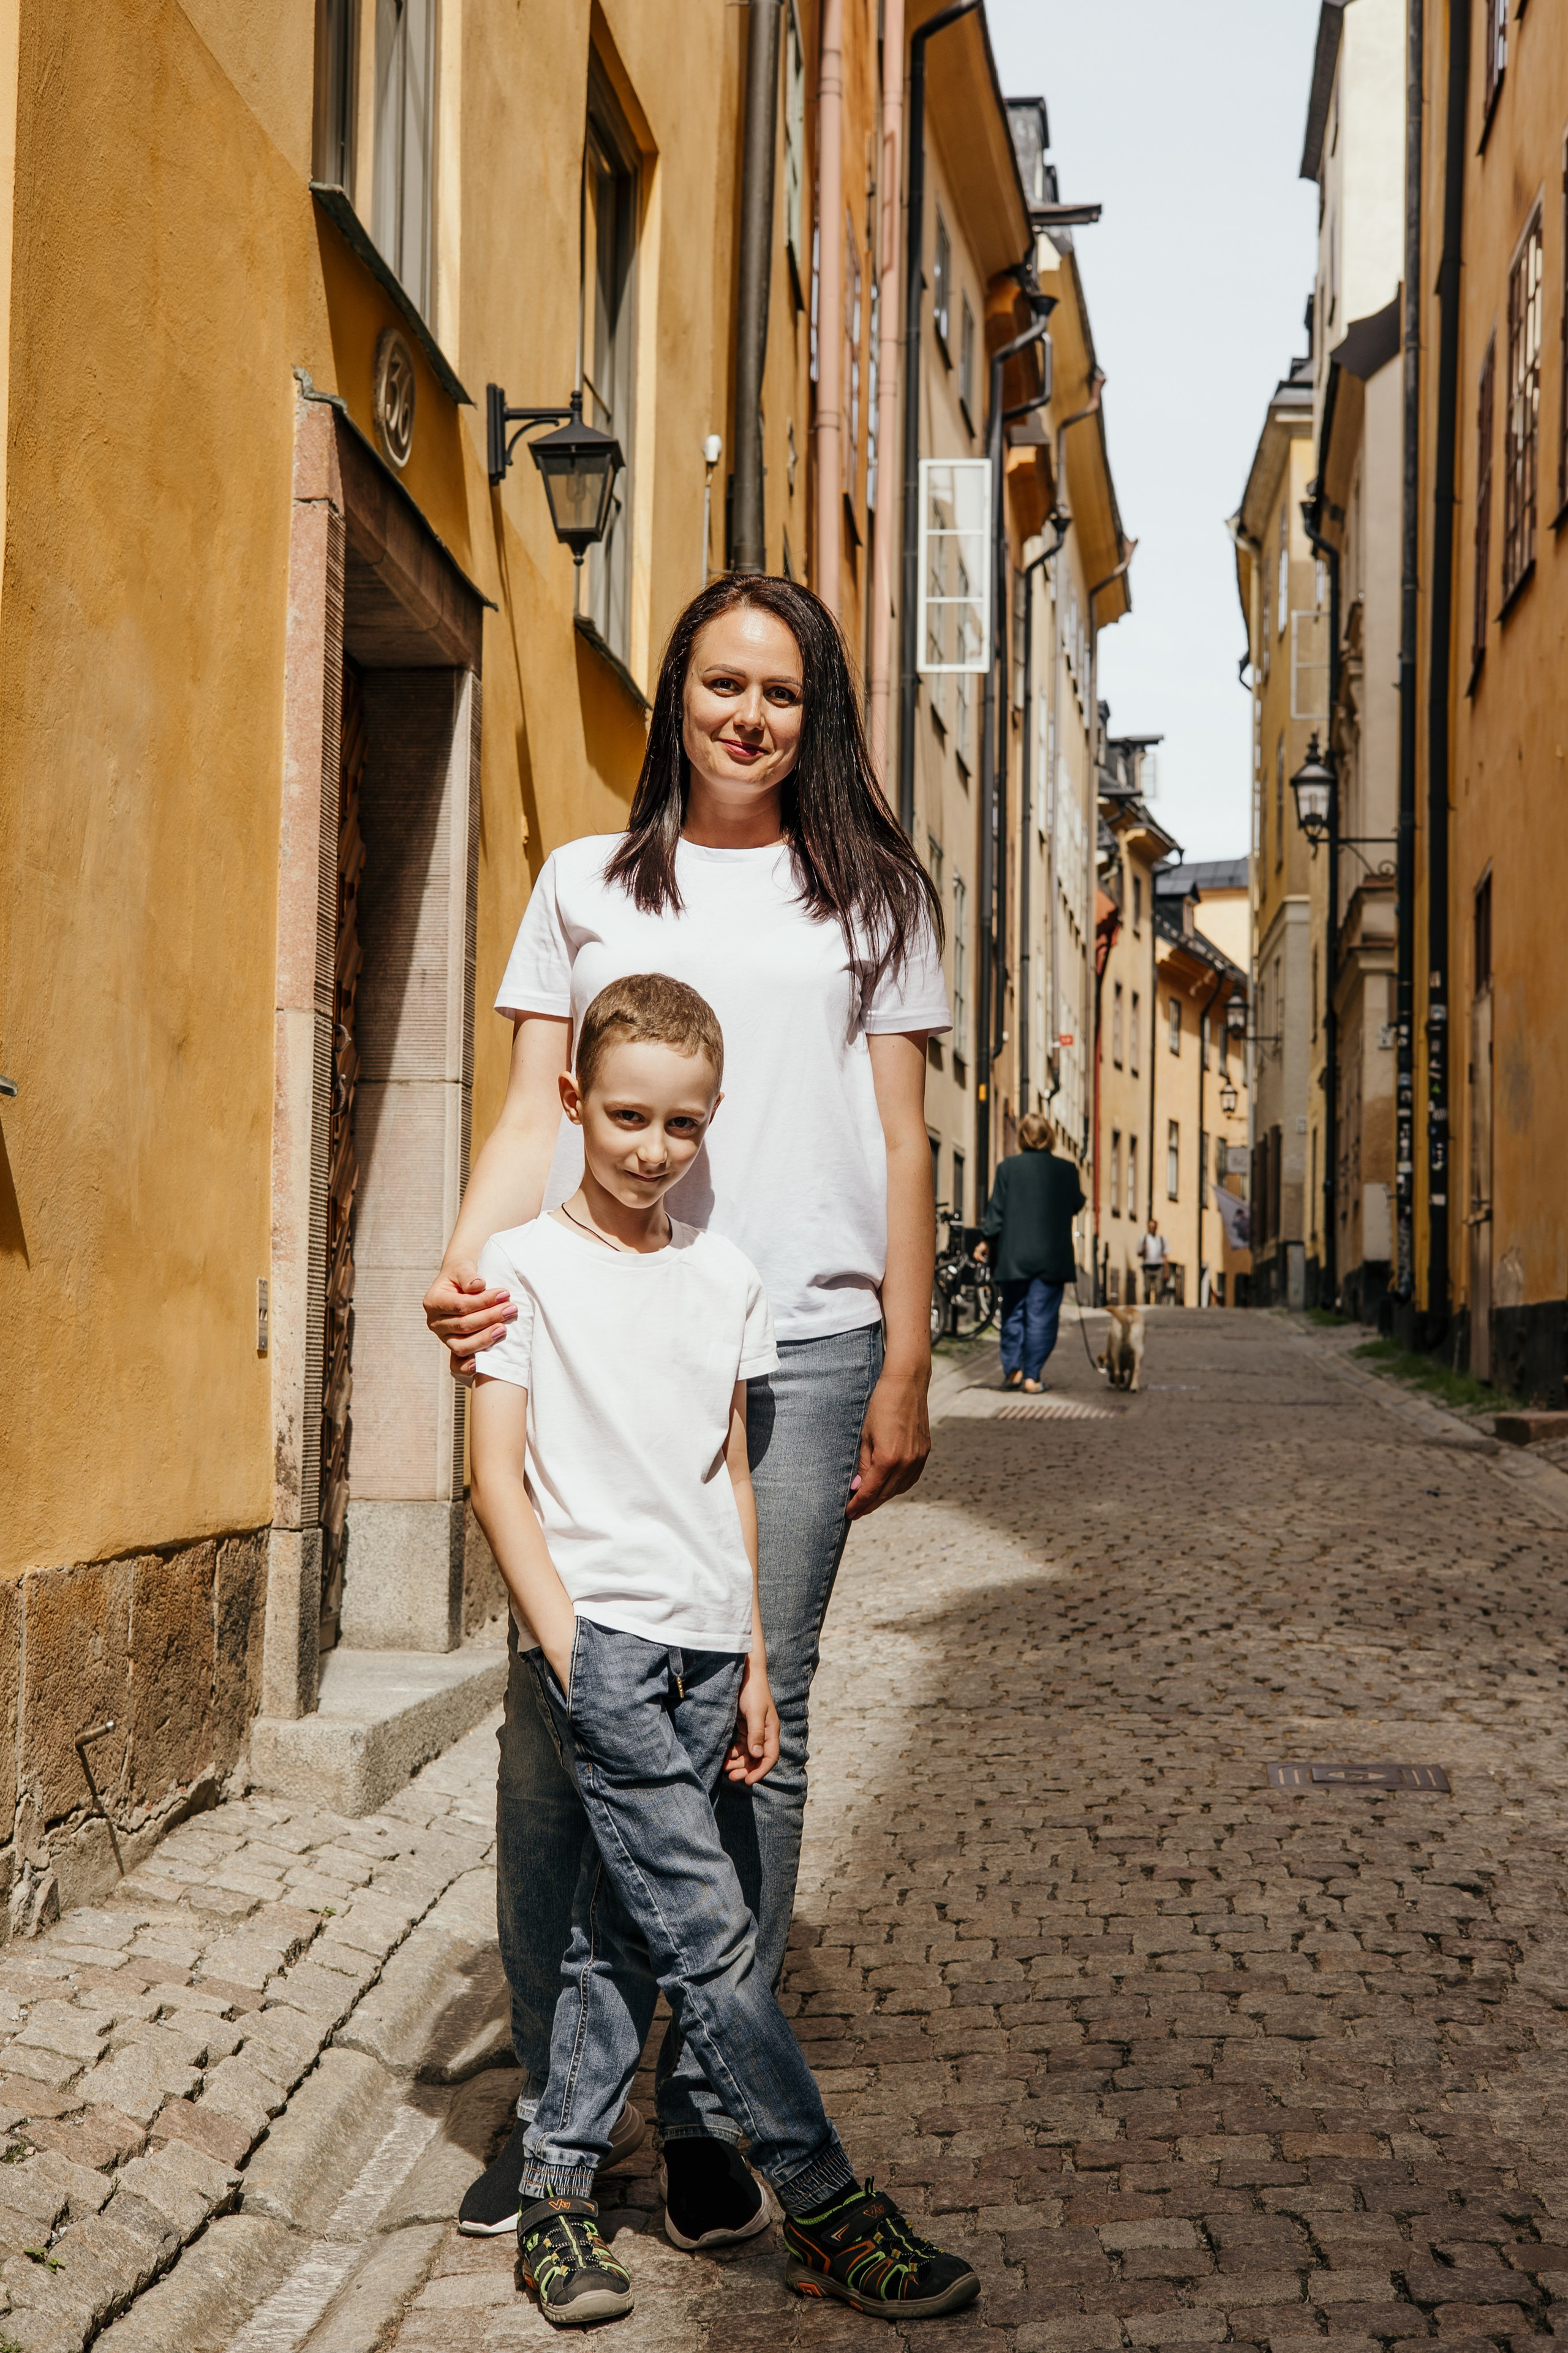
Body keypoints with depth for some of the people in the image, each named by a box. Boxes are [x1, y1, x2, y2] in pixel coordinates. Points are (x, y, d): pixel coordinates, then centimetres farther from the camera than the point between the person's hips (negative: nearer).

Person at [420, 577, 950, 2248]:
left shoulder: (871, 894, 14)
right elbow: (533, 1112, 9)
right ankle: (551, 2098, 13)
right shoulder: (588, 883, 15)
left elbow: (901, 1144, 11)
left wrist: (905, 1369, 5)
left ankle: (708, 2110, 13)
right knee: (554, 1706, -2)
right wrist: (466, 1266, -10)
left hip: (798, 1349, 0)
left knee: (753, 1720, 0)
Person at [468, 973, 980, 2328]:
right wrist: (567, 1645, -13)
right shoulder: (526, 1266, -4)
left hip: (701, 1645, 5)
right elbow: (499, 1478, -6)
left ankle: (557, 2190, 20)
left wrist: (754, 1659, 14)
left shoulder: (727, 1277, 11)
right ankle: (827, 2212, -1)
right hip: (599, 1634, -5)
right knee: (709, 1934, -7)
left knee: (622, 1934, 8)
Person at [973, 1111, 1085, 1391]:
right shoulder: (1066, 1170, -2)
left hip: (1014, 1255, 0)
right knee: (1041, 1316, 3)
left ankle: (1012, 1368, 11)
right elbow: (1077, 1205, 12)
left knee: (1013, 1313, 14)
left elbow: (997, 1210, -3)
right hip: (1052, 1257, 0)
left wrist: (987, 1240, 10)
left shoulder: (1008, 1168, -5)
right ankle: (1032, 1375, 0)